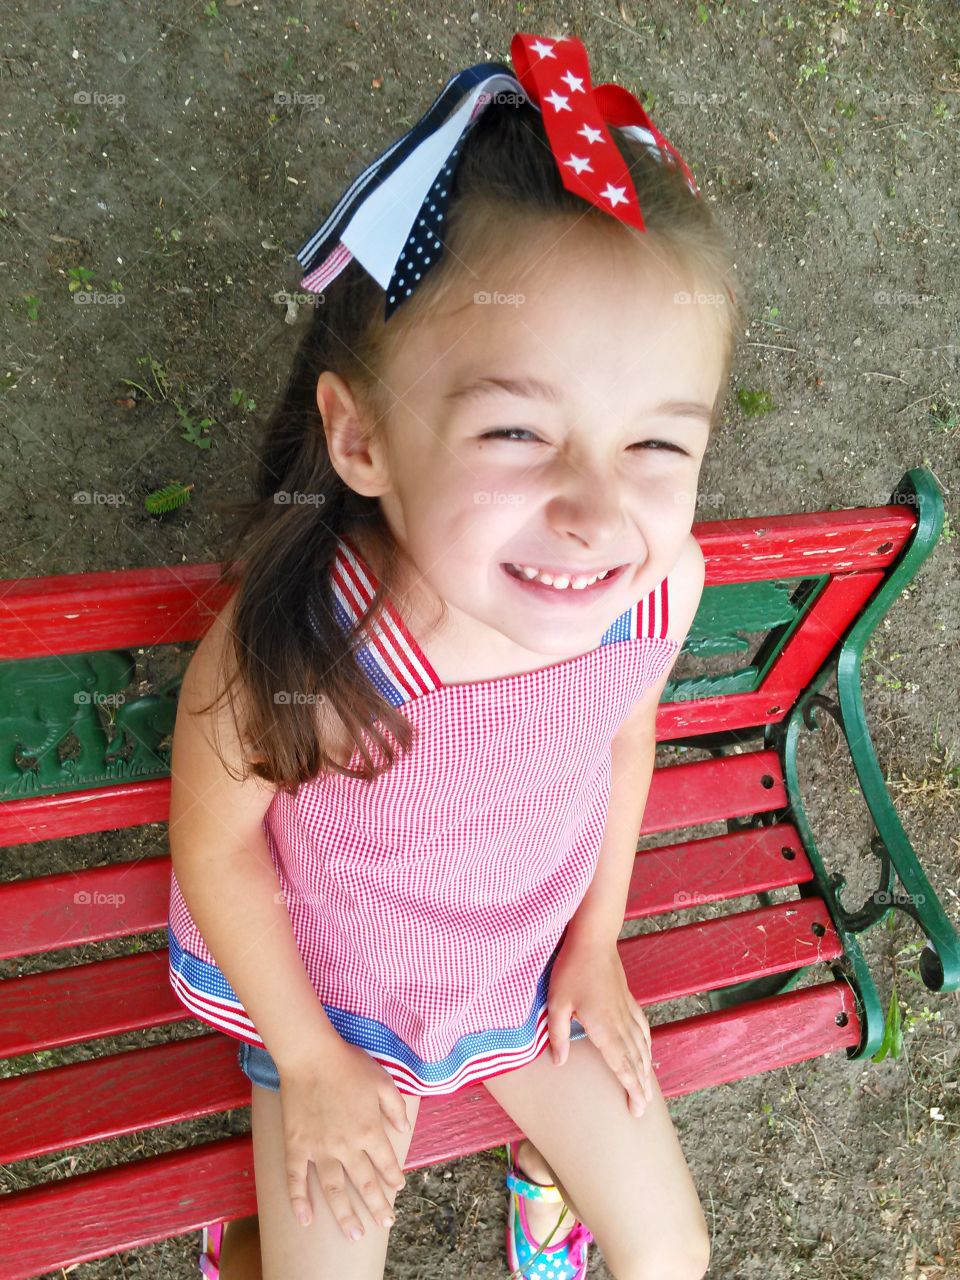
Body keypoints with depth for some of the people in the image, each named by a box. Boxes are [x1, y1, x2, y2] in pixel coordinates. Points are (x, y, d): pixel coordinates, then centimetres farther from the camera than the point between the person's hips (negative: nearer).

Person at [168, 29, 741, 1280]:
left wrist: (596, 945, 3)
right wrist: (310, 1066, -8)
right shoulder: (279, 660, -39)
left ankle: (546, 1159, 50)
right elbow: (214, 841, -19)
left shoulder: (658, 590, -28)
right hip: (333, 990, -3)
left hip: (531, 969, 4)